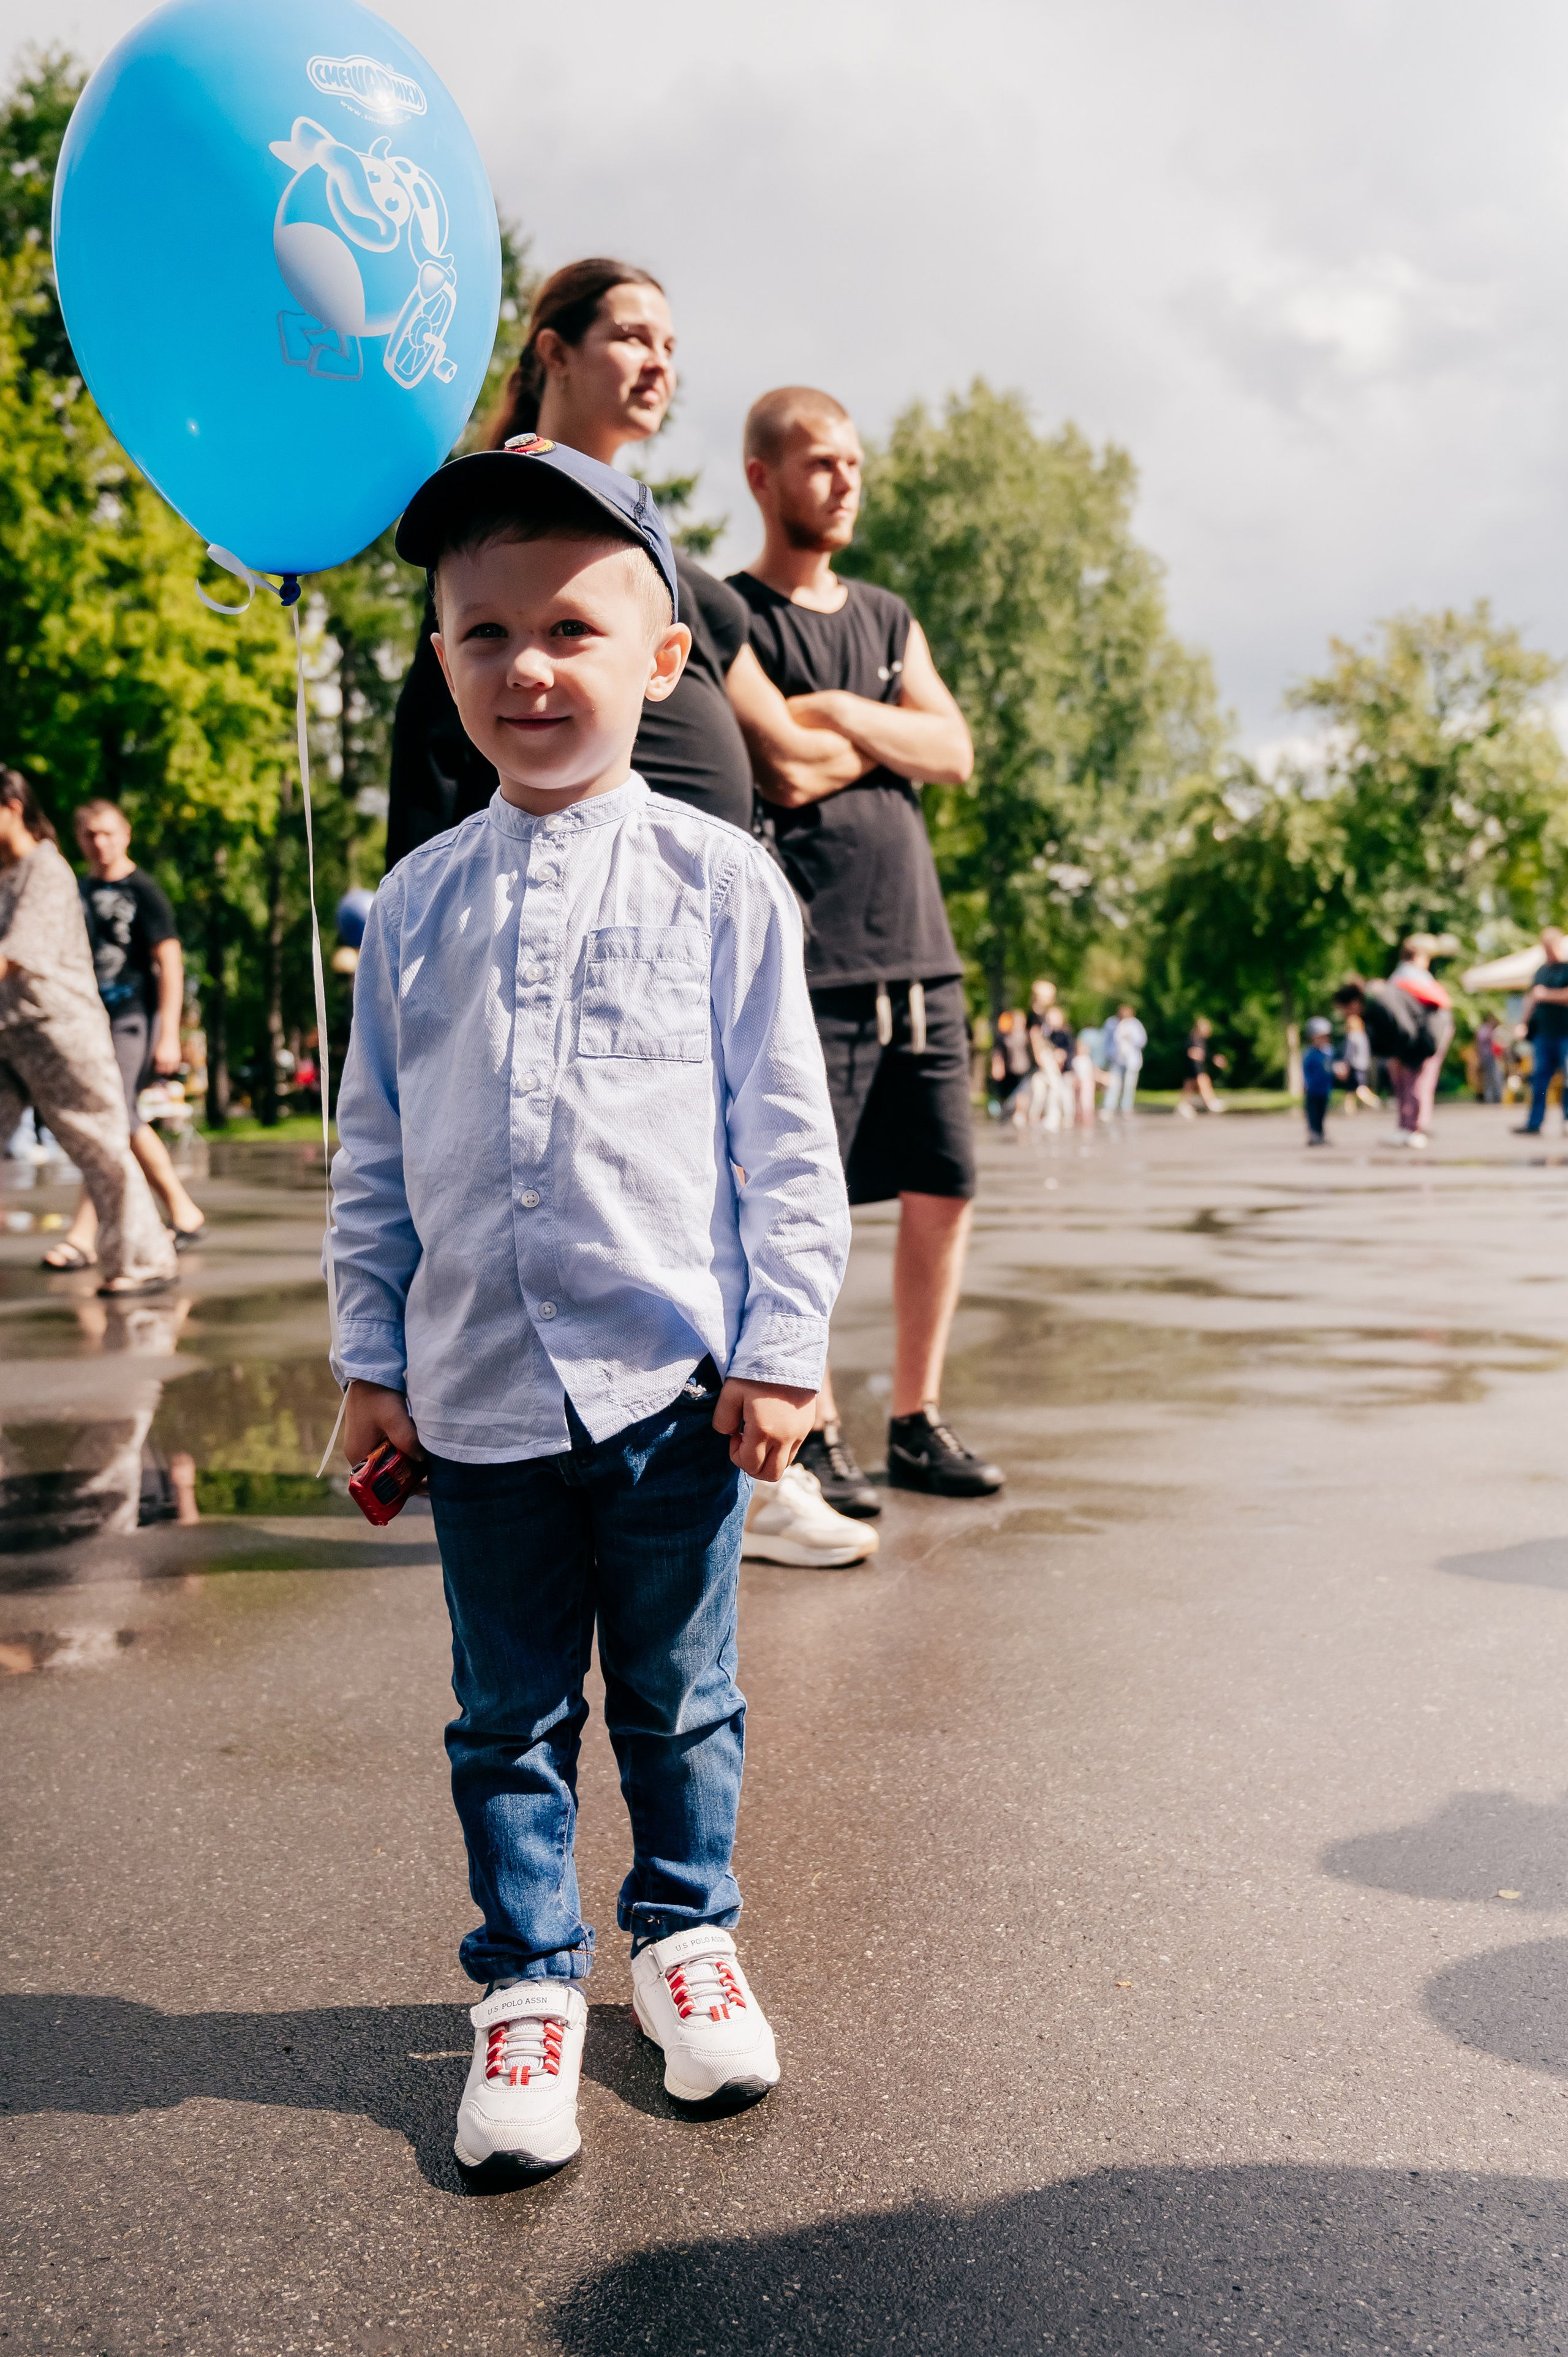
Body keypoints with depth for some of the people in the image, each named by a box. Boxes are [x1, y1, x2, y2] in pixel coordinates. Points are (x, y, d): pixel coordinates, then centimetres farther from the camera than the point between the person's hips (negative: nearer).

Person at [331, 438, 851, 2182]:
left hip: (672, 1379, -2)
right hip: (479, 1388, 2)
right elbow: (373, 1154, 9)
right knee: (508, 1713, 12)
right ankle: (527, 1980, 29)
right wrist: (370, 1358, 7)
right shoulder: (415, 906, 5)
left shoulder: (720, 885, -3)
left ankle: (683, 1935, 35)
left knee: (678, 1697, 13)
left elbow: (786, 1139, -2)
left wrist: (781, 1350, -5)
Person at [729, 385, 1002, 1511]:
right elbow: (789, 776, -13)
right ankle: (815, 1432, 8)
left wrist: (841, 714, -5)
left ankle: (917, 1420, 16)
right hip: (810, 956, -6)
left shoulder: (889, 617, 21)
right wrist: (891, 736, 0)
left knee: (944, 1190, 5)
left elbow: (956, 754, 6)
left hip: (920, 950, 6)